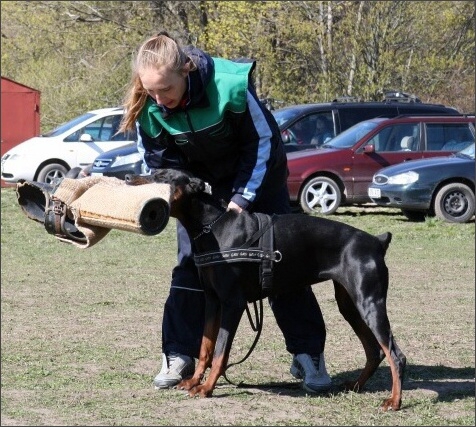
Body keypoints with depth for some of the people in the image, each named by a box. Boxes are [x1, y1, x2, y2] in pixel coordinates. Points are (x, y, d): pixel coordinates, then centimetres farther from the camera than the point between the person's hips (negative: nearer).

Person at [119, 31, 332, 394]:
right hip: (200, 183, 3)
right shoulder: (147, 109, -24)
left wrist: (241, 200, -24)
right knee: (191, 262, -5)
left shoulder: (230, 85, -36)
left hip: (256, 172, -3)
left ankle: (309, 354, 2)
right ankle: (179, 356, 2)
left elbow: (262, 141, -22)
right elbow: (158, 163, -9)